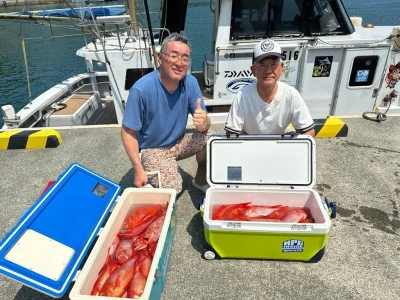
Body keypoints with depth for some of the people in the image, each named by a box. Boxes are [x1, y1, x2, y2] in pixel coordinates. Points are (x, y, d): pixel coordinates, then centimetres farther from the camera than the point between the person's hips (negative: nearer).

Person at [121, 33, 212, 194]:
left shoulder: (190, 82, -12)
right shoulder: (141, 89, -25)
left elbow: (205, 124, -11)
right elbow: (128, 132, -17)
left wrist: (204, 122, -36)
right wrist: (139, 170, -21)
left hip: (179, 140, 5)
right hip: (152, 149, -4)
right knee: (171, 190, -24)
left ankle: (200, 180, 8)